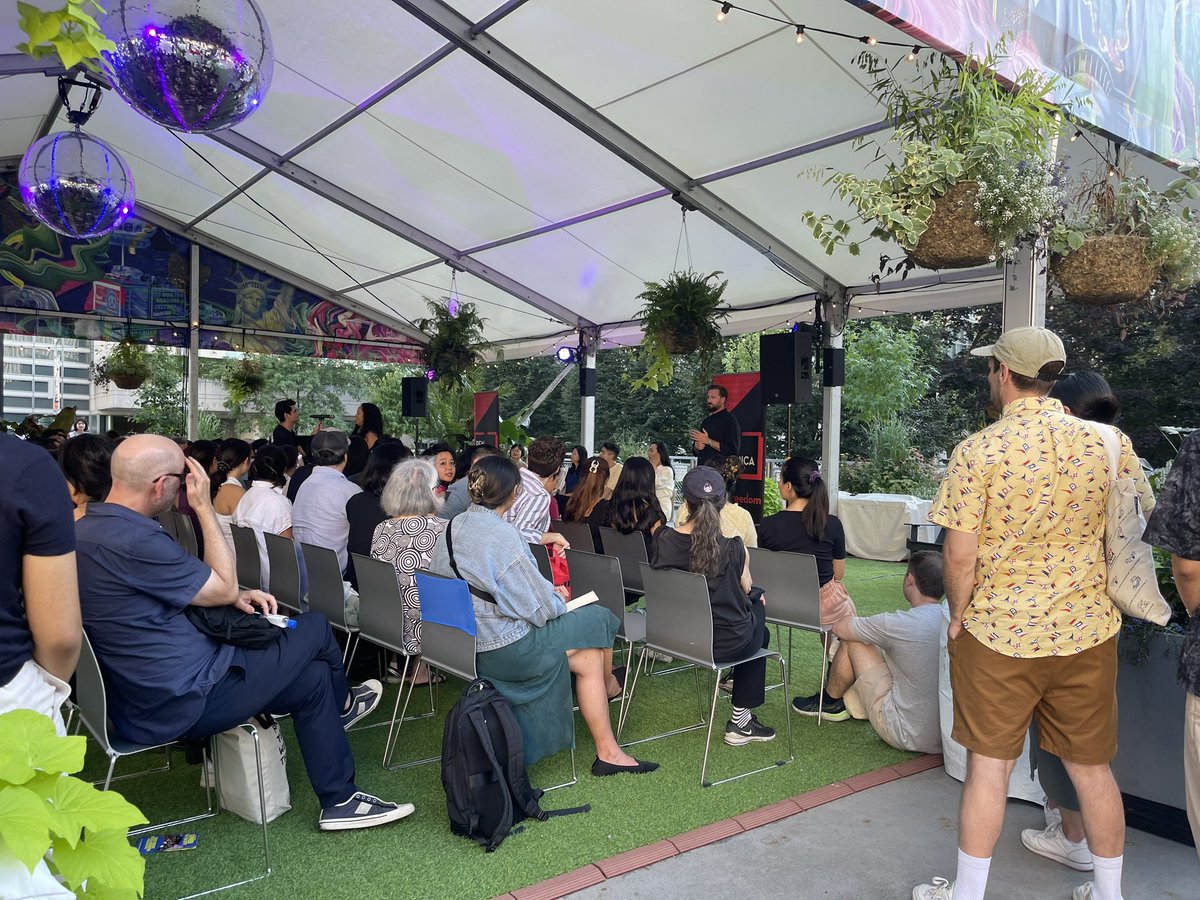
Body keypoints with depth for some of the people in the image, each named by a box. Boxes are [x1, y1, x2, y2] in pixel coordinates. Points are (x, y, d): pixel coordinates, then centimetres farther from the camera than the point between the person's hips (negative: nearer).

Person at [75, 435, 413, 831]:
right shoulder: (135, 541, -29)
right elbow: (225, 589, -15)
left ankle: (340, 801, 31)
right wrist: (204, 507, -11)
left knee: (313, 676, 16)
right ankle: (342, 705, 36)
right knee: (316, 628, 4)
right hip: (179, 702, -10)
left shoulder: (88, 528, 5)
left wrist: (233, 596, 6)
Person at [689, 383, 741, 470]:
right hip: (702, 469, 7)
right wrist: (696, 445, 3)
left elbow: (733, 450, -16)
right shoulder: (706, 420, 19)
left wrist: (708, 441, -16)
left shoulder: (730, 420, -5)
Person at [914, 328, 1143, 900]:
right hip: (1089, 633, 4)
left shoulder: (979, 451, -15)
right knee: (1092, 767, 18)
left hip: (999, 635, -3)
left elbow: (960, 554, -14)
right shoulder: (1110, 442, -3)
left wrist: (957, 616, 0)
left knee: (989, 765, 9)